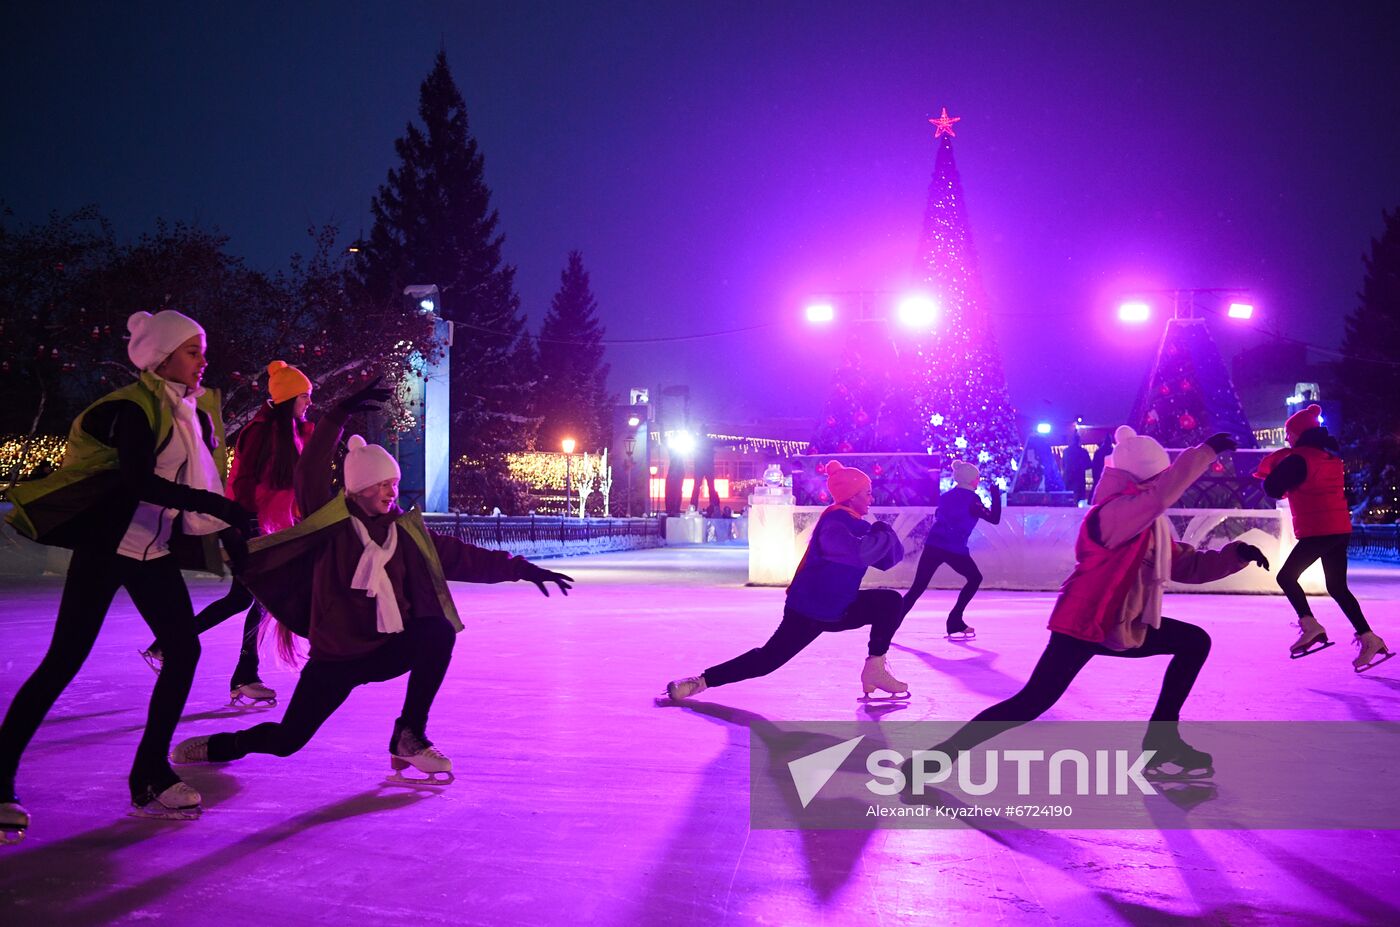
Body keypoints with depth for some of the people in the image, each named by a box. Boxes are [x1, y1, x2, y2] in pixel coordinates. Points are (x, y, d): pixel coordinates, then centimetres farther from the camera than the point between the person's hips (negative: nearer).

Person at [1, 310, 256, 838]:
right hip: (106, 546, -8)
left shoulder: (196, 411, 9)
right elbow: (140, 483, -27)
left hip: (155, 552, 8)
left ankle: (149, 779, 10)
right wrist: (218, 507, -31)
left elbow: (206, 484, 13)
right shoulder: (134, 408, -14)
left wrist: (238, 543, 9)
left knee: (184, 650, 1)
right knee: (63, 661, -7)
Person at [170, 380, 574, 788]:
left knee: (439, 630, -25)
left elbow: (461, 557, 2)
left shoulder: (406, 531, 2)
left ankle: (408, 738, -11)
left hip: (388, 650, 3)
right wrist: (339, 416, -30)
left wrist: (519, 567, -6)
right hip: (335, 657, -3)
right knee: (286, 741, -5)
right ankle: (218, 745, 30)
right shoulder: (331, 522, -8)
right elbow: (309, 474, -22)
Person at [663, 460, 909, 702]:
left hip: (838, 609, 9)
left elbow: (888, 558, 9)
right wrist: (886, 535, -25)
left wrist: (884, 535, -11)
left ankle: (875, 670, -1)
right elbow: (862, 552, -43)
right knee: (767, 659, -11)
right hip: (808, 611, -9)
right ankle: (700, 681, -3)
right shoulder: (835, 524, -22)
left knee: (891, 602, -2)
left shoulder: (855, 524, 8)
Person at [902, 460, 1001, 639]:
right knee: (975, 579, 18)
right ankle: (954, 624, 10)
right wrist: (996, 495, 8)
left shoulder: (946, 496, 17)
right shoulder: (971, 499, -2)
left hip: (933, 545, 5)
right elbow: (994, 518, -2)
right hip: (955, 549, -5)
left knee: (917, 587, 6)